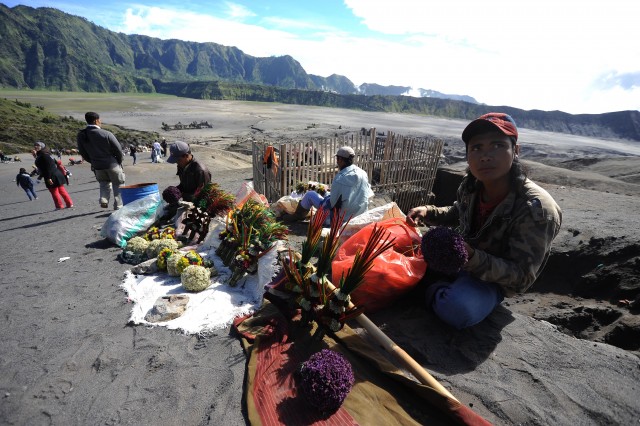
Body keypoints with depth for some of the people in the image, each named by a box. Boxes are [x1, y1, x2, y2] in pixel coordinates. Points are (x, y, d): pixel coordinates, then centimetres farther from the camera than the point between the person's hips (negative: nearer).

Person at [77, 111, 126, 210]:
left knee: (104, 183, 25)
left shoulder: (81, 135, -3)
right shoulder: (106, 134, -18)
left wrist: (93, 162, 17)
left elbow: (82, 152, 5)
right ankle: (118, 206, 10)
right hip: (112, 164, -4)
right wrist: (119, 161, 4)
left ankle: (103, 200, 5)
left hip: (97, 166, 4)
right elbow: (118, 149, -12)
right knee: (117, 185, 10)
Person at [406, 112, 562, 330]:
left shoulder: (536, 209, -30)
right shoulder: (470, 185, -12)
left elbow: (522, 278, -26)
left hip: (494, 280, -6)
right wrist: (428, 212, -7)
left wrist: (472, 258, -43)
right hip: (460, 255, 6)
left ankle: (432, 290, -4)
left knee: (457, 308, -34)